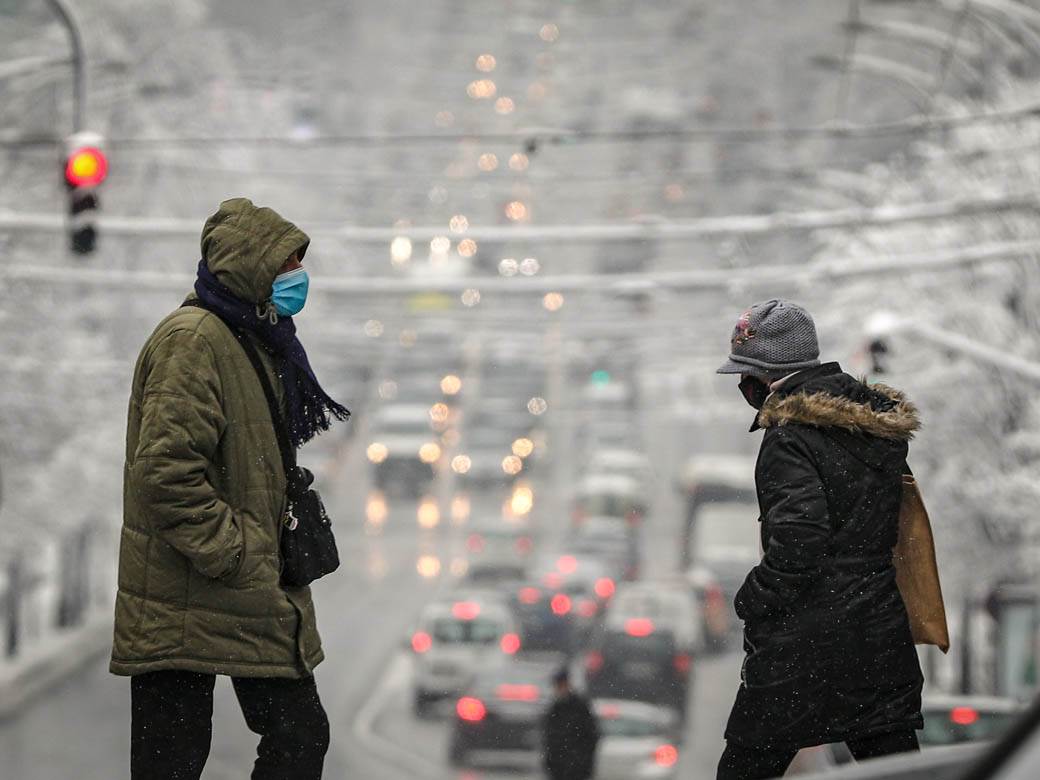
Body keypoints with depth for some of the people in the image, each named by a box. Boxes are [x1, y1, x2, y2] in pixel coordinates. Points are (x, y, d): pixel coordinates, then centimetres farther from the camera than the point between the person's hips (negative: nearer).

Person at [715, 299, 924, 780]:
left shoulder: (790, 438, -14)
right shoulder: (880, 426, 11)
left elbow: (796, 546, -21)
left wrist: (751, 602, -8)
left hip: (803, 645, -7)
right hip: (883, 633, 7)